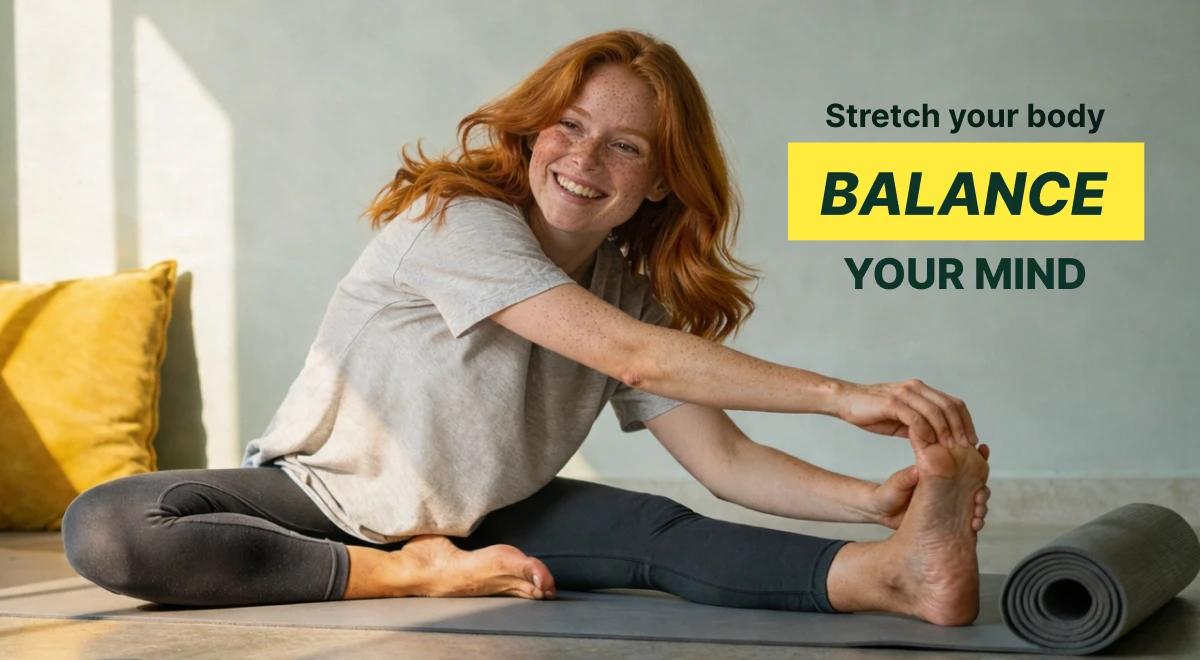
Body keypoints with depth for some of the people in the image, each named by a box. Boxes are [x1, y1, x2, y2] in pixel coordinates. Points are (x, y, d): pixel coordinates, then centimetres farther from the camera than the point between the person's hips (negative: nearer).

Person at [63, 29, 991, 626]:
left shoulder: (629, 288, -5)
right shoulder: (459, 219, -25)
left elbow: (724, 459, -11)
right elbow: (634, 357, -34)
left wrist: (876, 497, -28)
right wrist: (841, 395, -38)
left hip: (473, 519, 4)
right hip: (319, 499, -3)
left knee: (655, 531, -26)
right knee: (106, 528, -32)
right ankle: (412, 576, -28)